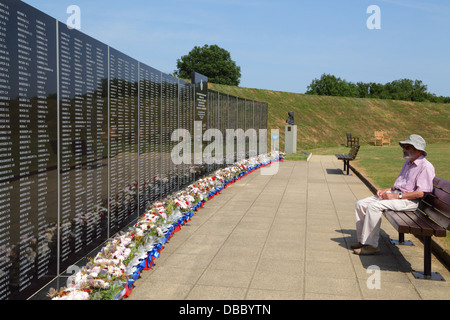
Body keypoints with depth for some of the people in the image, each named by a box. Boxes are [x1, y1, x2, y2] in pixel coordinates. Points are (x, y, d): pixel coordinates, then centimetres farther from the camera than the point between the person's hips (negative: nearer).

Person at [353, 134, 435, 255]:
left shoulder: (426, 167, -10)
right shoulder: (407, 162, 20)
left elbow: (421, 193, -18)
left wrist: (396, 196, -19)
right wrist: (386, 190, 8)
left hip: (409, 201, -10)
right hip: (394, 194, 10)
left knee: (373, 206, -29)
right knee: (360, 204, -4)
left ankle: (371, 245, -20)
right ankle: (363, 240, 1)